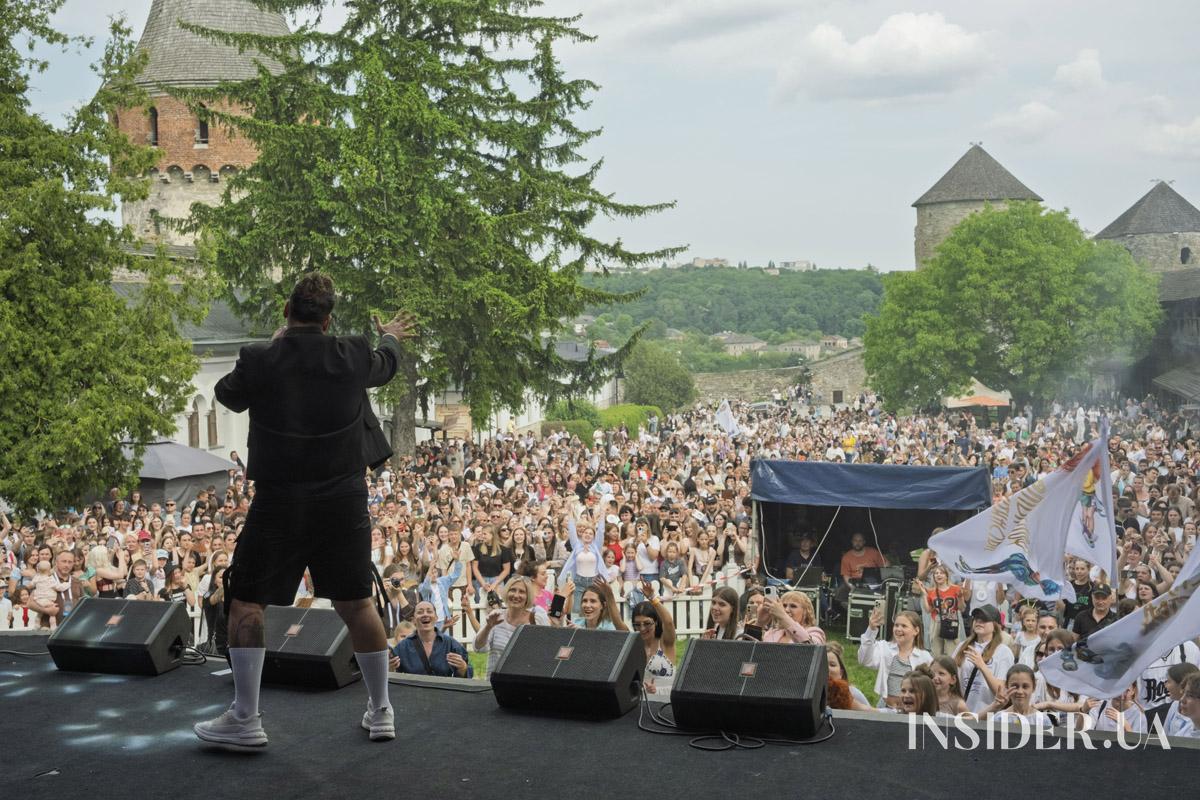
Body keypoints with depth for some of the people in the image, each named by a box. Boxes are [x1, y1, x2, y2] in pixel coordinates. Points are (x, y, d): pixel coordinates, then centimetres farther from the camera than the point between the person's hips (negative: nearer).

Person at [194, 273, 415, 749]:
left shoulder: (259, 361, -13)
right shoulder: (352, 357, -5)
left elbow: (227, 396, 9)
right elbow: (386, 365, 19)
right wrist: (391, 336, 43)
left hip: (279, 502, -3)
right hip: (344, 500, 3)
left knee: (246, 602, 9)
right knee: (356, 604, 13)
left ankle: (245, 719, 10)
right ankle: (381, 712, 21)